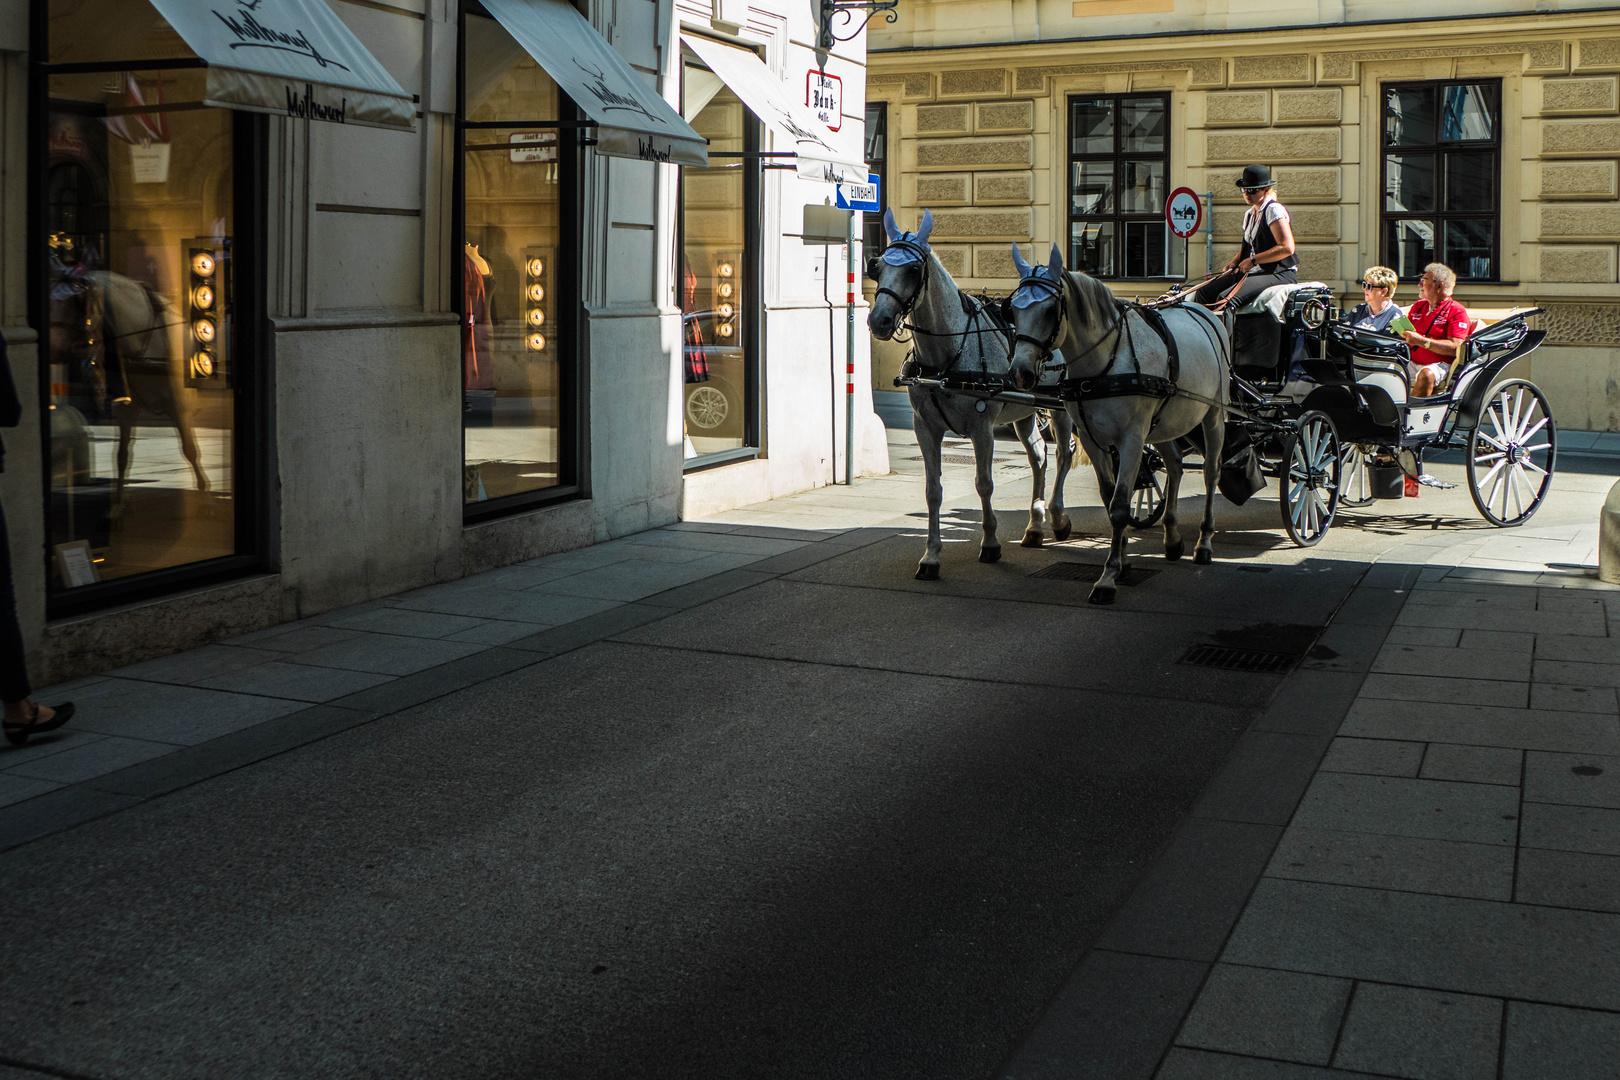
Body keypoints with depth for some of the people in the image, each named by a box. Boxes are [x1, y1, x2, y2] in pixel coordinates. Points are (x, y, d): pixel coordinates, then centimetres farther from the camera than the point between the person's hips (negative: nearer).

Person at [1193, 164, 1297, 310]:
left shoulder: (1274, 210, -10)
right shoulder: (1249, 214, 17)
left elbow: (1287, 248, -18)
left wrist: (1253, 260, -15)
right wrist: (1234, 262, 8)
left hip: (1278, 274, -9)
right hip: (1250, 272, 9)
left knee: (1226, 299, -31)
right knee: (1203, 293, -3)